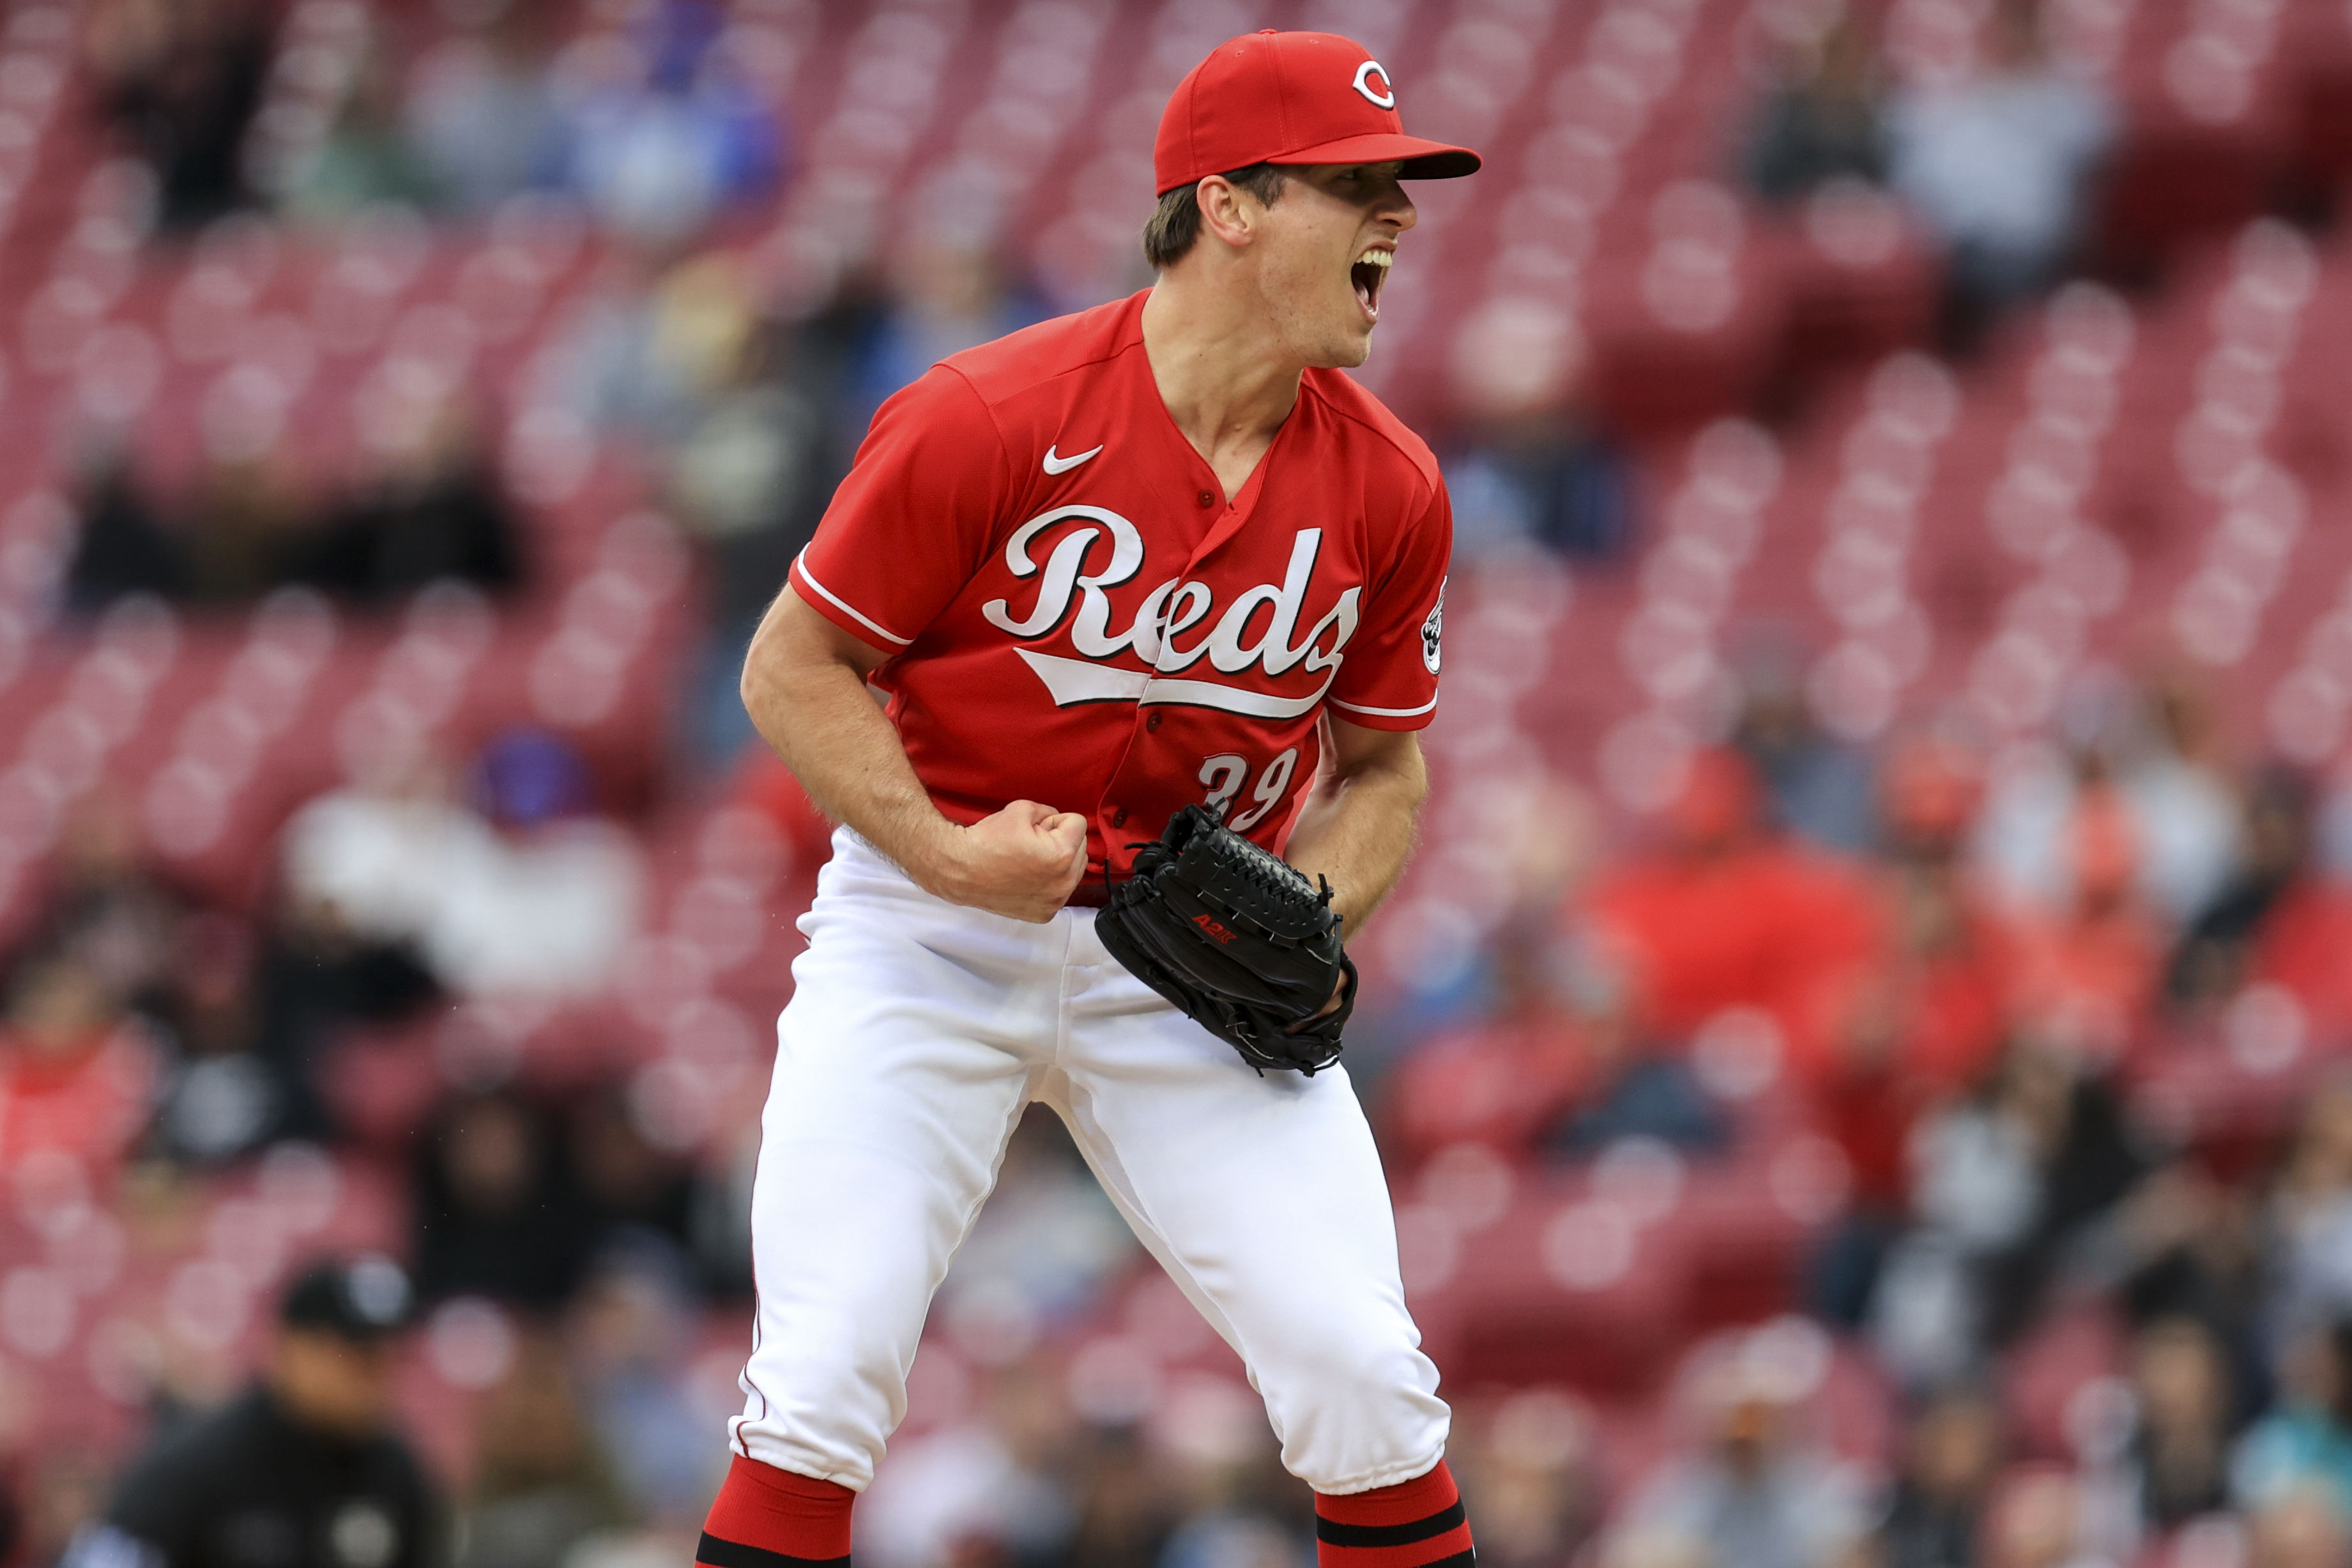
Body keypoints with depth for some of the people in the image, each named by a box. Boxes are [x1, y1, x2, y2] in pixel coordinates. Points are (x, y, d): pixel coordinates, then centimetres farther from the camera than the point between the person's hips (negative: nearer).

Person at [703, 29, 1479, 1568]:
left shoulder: (1388, 489, -4)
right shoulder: (985, 420, -17)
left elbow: (1383, 765, 10)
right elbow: (795, 669, -8)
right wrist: (943, 858, -21)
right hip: (931, 931, -3)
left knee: (1362, 1371, -6)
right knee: (827, 1377, -11)